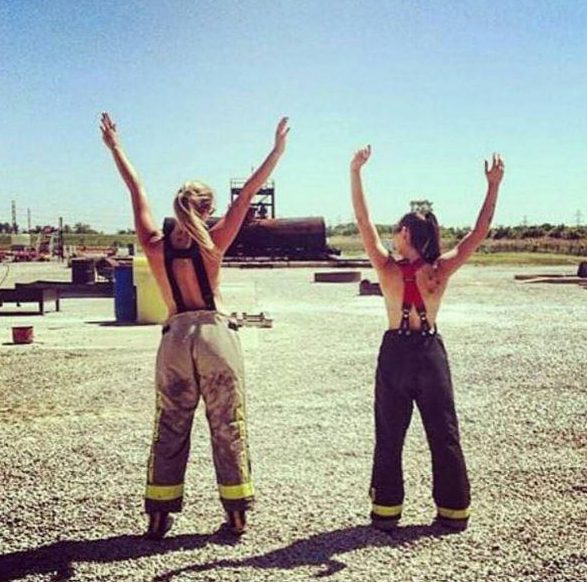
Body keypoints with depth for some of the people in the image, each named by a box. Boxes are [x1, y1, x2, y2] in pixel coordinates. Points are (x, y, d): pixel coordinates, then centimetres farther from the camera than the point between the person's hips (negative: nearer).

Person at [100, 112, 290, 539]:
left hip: (176, 338, 2)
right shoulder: (212, 243, -6)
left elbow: (137, 190, 11)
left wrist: (115, 147, 25)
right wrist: (278, 150, 2)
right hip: (216, 335, -2)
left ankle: (159, 517, 18)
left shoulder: (155, 244, 0)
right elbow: (248, 194, -3)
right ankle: (237, 514, 15)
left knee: (169, 430, 12)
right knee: (228, 428, 7)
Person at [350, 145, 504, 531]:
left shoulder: (387, 268, -13)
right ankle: (454, 511, 20)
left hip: (395, 353, -1)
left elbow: (364, 221, -11)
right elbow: (479, 233, -6)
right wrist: (493, 185, -3)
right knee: (444, 437, 12)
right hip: (430, 353, 1)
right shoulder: (440, 270, -11)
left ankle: (386, 512, 16)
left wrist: (355, 172, -10)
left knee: (389, 438, 10)